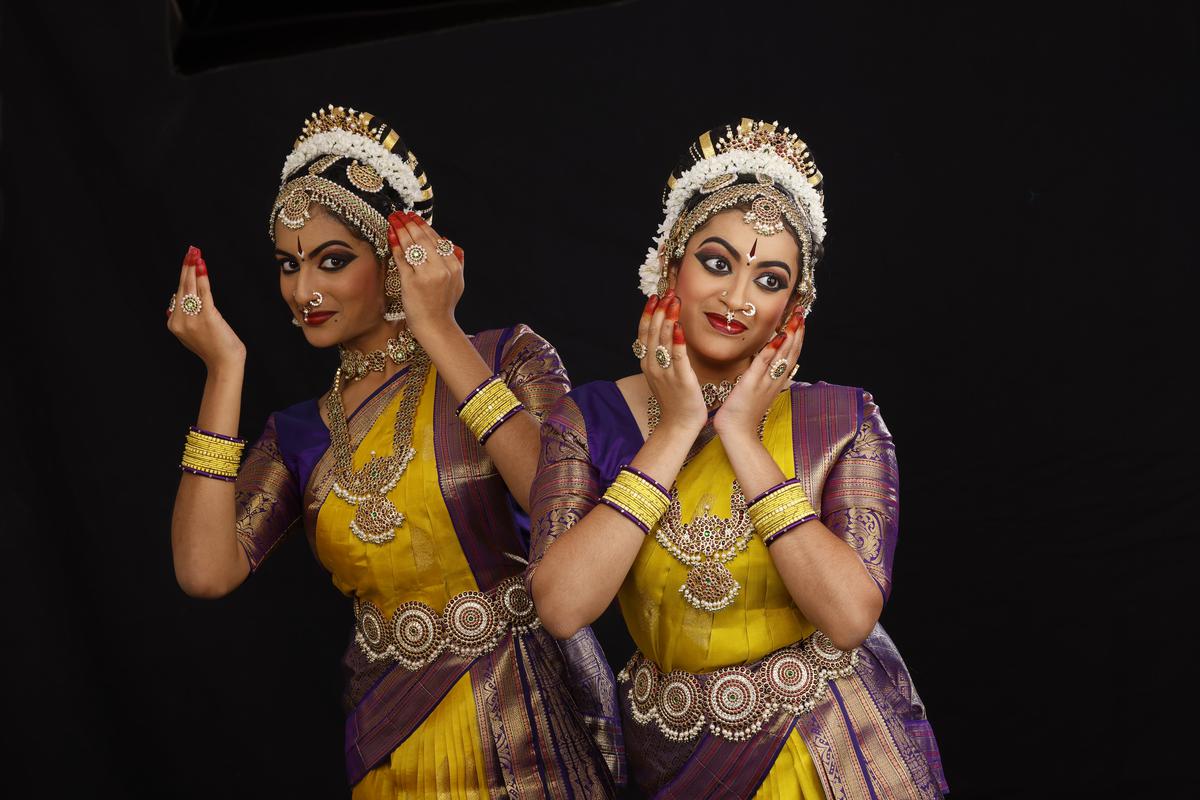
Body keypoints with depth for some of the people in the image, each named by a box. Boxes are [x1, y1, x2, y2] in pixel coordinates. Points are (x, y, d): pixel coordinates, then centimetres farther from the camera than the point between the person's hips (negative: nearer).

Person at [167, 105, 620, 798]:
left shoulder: (510, 358, -7)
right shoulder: (299, 436, 5)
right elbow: (206, 572, -10)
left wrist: (441, 333, -21)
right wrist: (225, 370, -7)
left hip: (538, 723, -3)